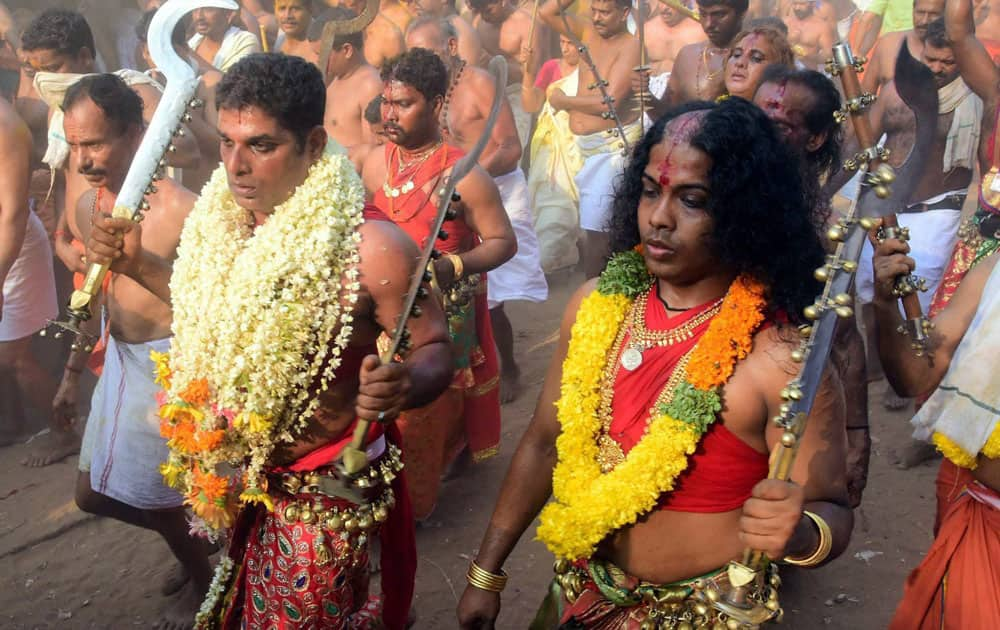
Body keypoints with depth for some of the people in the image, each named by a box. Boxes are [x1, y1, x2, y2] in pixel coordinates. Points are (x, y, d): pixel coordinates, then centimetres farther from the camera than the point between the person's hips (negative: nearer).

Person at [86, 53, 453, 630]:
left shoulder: (370, 247, -27)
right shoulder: (226, 219, -5)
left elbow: (435, 349, -18)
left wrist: (404, 383, -40)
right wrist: (137, 263, 3)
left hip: (326, 491, -6)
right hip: (240, 476, 7)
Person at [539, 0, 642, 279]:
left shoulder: (630, 47, -13)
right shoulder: (589, 33, 9)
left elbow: (609, 102, -22)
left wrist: (562, 101, -9)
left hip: (613, 145, -8)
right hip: (582, 145, 8)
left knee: (595, 226, -9)